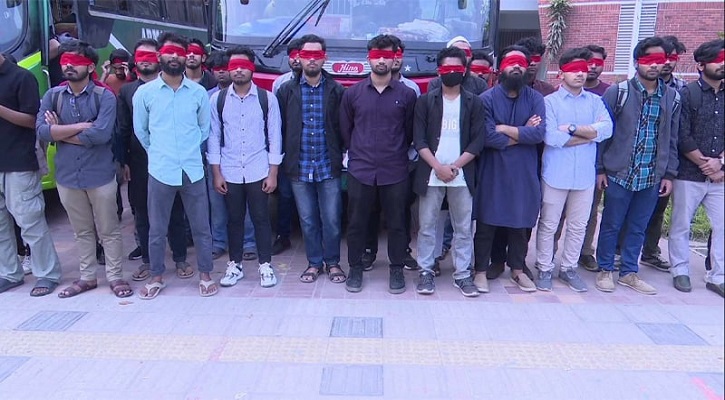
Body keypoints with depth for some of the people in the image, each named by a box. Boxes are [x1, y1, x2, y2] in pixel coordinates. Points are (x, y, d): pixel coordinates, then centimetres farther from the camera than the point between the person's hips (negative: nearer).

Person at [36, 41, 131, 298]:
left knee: (109, 230, 7)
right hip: (67, 176, 4)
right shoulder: (53, 96, 4)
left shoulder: (104, 96, -8)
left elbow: (101, 134, -21)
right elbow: (41, 130, -9)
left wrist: (59, 131, -10)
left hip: (100, 175, -4)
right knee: (81, 231, 17)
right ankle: (87, 277, 29)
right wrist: (80, 126, -17)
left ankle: (115, 277, 19)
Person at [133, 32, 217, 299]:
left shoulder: (198, 92, 1)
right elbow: (140, 131, 11)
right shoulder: (144, 92, 0)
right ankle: (157, 277, 26)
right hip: (160, 171, 0)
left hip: (193, 170, 0)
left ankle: (205, 275, 22)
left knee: (201, 227, 7)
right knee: (157, 230, 9)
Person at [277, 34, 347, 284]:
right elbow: (279, 128, 4)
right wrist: (281, 160, 0)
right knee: (307, 220, 10)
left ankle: (332, 263, 22)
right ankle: (314, 263, 26)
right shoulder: (287, 90, 4)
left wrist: (342, 156, -4)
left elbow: (343, 128, 2)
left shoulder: (336, 91, 2)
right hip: (299, 168, 1)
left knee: (332, 220, 4)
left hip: (328, 167, -1)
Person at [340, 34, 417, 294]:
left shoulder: (406, 94, 1)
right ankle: (355, 268, 22)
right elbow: (345, 130, 12)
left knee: (396, 223, 7)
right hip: (360, 170, 1)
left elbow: (410, 131, 10)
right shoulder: (352, 93, 4)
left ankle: (397, 269, 21)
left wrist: (397, 153, 12)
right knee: (356, 222, 7)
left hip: (395, 171, 0)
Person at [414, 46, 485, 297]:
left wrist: (455, 166, -9)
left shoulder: (474, 103, 7)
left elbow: (478, 141, 2)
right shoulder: (426, 101, 5)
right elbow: (419, 140, -1)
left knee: (463, 228, 6)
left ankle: (462, 274, 16)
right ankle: (426, 272, 15)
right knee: (427, 226, 4)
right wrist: (438, 166, -11)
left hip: (462, 176, 1)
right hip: (430, 174, 0)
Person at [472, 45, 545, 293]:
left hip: (524, 173, 3)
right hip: (492, 173, -2)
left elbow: (539, 133, -11)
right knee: (486, 224, 5)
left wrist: (504, 129, -13)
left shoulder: (535, 98, 4)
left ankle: (517, 270, 29)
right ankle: (481, 271, 19)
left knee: (520, 223, 13)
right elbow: (487, 137, -17)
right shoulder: (487, 98, -5)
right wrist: (522, 134, -8)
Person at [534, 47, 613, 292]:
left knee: (578, 226, 13)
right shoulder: (550, 101, -3)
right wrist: (589, 135, -8)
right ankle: (544, 269, 19)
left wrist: (573, 129, -16)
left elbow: (607, 129, -9)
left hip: (585, 175, 4)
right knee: (548, 225, 6)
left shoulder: (595, 101, 8)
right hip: (556, 174, -4)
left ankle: (569, 268, 27)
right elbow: (551, 137, -17)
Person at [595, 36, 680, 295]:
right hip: (619, 173, -3)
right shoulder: (617, 92, -5)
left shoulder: (672, 97, 7)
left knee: (638, 228, 13)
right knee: (611, 225, 7)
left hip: (652, 177, 4)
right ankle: (605, 270, 22)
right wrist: (600, 169, -7)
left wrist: (669, 174, 6)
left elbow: (671, 140, 10)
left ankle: (629, 272, 27)